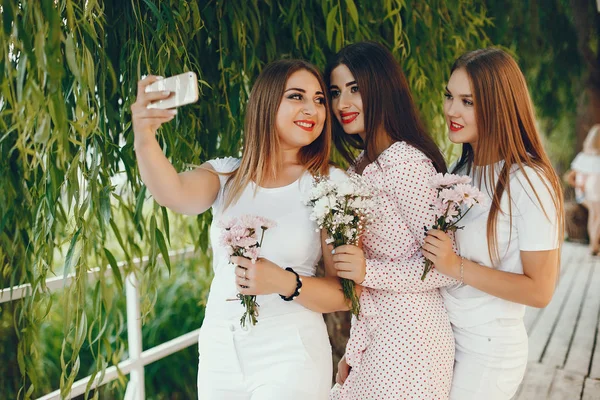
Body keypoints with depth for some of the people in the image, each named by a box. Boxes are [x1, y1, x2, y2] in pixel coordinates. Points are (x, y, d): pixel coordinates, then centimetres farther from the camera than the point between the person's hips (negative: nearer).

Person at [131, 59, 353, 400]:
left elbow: (345, 294, -6)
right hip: (218, 350, 3)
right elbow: (176, 195, -22)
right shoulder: (226, 176, 1)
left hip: (289, 354, -3)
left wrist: (286, 283, -23)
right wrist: (144, 138, -40)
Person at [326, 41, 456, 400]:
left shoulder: (407, 162, -18)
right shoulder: (362, 168, 9)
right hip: (373, 336, 8)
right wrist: (354, 352, 14)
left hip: (410, 339, -8)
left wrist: (368, 272, -27)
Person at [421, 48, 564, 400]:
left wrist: (457, 267, -24)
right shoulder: (458, 171, 4)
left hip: (488, 348, -6)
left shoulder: (529, 182, -18)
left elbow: (540, 291, -18)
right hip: (440, 334, 6)